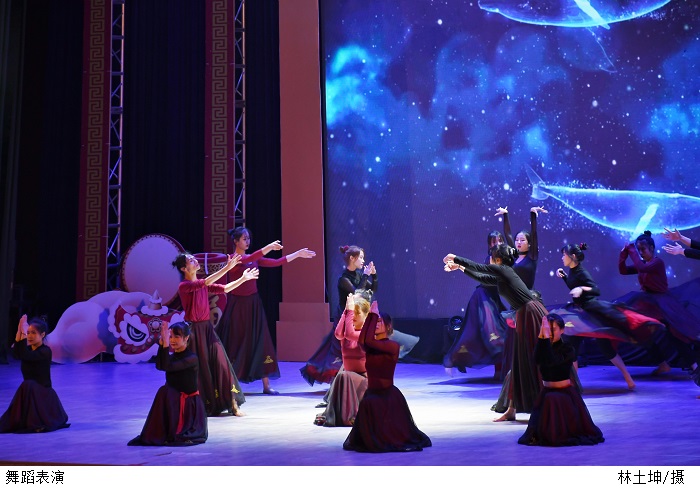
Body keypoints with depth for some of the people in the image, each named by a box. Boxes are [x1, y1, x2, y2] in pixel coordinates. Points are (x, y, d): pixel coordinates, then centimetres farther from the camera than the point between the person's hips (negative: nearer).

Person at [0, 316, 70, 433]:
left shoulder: (45, 351, -13)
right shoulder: (28, 349, 6)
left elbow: (25, 355, -31)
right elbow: (17, 353, -19)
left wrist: (23, 332, -29)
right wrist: (19, 331, -27)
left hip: (43, 394, -7)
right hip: (30, 393, 7)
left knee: (28, 385, -34)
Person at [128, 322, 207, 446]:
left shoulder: (192, 358, -12)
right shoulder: (172, 357, 8)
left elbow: (167, 367, -28)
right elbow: (159, 366, -17)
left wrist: (165, 343, -30)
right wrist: (162, 341, -22)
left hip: (189, 405, -5)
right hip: (174, 402, 5)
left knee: (165, 391, -28)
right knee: (165, 392, -26)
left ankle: (172, 434, -16)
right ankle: (162, 433, -14)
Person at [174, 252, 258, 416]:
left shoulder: (203, 285, 10)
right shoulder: (184, 286, -11)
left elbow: (224, 289, 8)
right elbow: (205, 283, -24)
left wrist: (243, 279, 1)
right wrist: (228, 267, -28)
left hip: (207, 328, 6)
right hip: (194, 330, -6)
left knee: (221, 363, -1)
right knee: (199, 368, 1)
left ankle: (233, 404, 3)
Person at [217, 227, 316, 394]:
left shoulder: (254, 258, 10)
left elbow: (276, 263, 7)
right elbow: (249, 260, -28)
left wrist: (298, 254, 3)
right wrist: (269, 247, -37)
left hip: (253, 304, 6)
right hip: (238, 305, -6)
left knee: (260, 342, 3)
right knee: (236, 344, 1)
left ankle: (266, 385, 7)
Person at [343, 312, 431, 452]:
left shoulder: (393, 345, -12)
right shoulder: (370, 347, 5)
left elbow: (369, 340, -27)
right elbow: (362, 340, -20)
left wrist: (374, 316, -21)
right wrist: (370, 316, -16)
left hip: (389, 396, -6)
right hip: (371, 394, 6)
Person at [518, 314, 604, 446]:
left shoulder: (568, 349, -12)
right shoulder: (544, 346, 1)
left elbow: (552, 362, -32)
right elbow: (537, 359, -24)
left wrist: (546, 336, -33)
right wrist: (541, 335, -31)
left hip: (565, 394, -4)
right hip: (546, 393, 4)